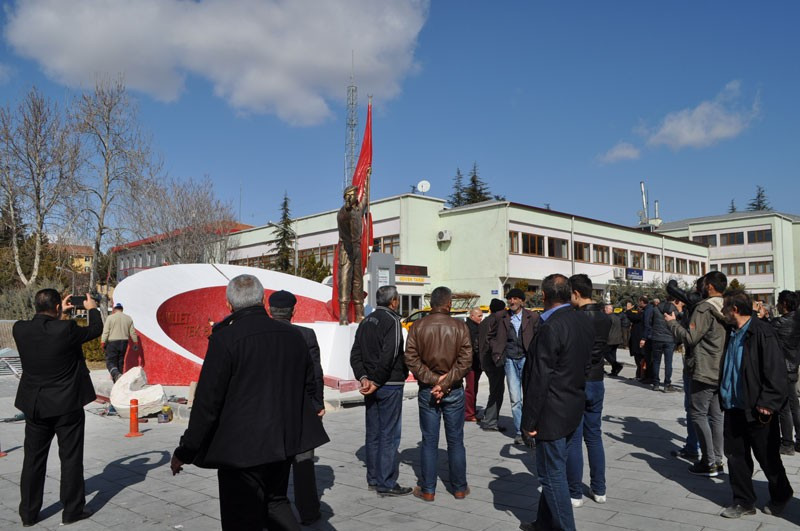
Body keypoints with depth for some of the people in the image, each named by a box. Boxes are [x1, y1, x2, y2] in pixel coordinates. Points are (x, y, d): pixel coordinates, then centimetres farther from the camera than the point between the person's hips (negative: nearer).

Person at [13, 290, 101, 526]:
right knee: (71, 458, 7)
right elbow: (96, 330, -3)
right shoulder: (66, 329, -19)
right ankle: (72, 510, 17)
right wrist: (92, 309, 14)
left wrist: (59, 314, 22)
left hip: (34, 407, 4)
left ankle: (28, 513, 24)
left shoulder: (20, 329, -7)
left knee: (33, 459, 15)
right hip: (67, 405, -4)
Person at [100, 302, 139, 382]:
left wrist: (103, 342, -2)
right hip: (124, 342, 4)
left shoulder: (110, 318, -4)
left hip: (112, 342, -4)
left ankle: (116, 375, -29)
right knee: (121, 362, 13)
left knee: (110, 361, -2)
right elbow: (132, 332, 9)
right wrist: (135, 342, 15)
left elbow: (105, 332, -7)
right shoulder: (128, 318, 8)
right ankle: (118, 381, 16)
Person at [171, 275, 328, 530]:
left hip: (241, 447, -6)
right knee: (276, 501, 26)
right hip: (284, 441, 6)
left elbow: (207, 402, -15)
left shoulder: (225, 339, -15)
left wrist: (185, 452, -4)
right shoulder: (294, 335, 2)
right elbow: (309, 388, 12)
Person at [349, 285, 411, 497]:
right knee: (389, 435, -1)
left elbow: (355, 354, 6)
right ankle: (387, 484, 4)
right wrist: (376, 381, -16)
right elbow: (389, 355, -22)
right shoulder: (393, 320, -12)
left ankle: (373, 479, 23)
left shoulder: (366, 322, 11)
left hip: (372, 386, 8)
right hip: (389, 385, -8)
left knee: (373, 433, 14)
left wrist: (363, 377, -3)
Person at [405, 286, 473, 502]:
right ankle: (459, 488, 20)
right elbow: (465, 360, -11)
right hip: (454, 391, -1)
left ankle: (427, 489, 14)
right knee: (455, 441, 11)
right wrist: (445, 383, -12)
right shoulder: (459, 327, -6)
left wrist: (433, 380, -10)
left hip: (427, 391, 1)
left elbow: (412, 359, -8)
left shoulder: (417, 327, -2)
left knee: (429, 441, 8)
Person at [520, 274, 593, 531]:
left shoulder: (550, 328, -22)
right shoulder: (583, 321, 4)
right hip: (575, 407, 9)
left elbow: (539, 379, -21)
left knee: (553, 474, 4)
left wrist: (529, 420, -14)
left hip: (552, 413, -9)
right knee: (554, 470, 20)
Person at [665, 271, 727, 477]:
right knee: (716, 415, 13)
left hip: (704, 372, -8)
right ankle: (717, 460, 19)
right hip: (723, 372, 8)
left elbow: (690, 337, -18)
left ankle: (709, 463, 1)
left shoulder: (704, 309, -16)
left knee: (699, 415, 0)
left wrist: (672, 323, -5)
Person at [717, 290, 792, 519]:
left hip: (758, 411, -7)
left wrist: (768, 402, -20)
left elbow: (775, 370, -19)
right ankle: (744, 501, 23)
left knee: (768, 458, 10)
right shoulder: (732, 334, 10)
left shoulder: (762, 332, -16)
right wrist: (725, 397, 15)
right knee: (736, 456, 11)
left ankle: (780, 497, 33)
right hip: (734, 408, 7)